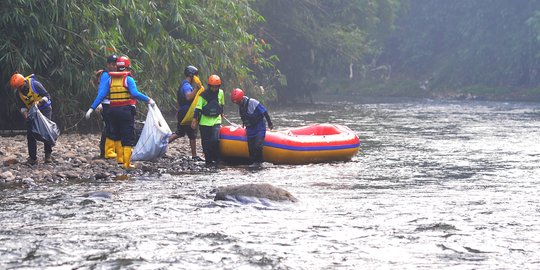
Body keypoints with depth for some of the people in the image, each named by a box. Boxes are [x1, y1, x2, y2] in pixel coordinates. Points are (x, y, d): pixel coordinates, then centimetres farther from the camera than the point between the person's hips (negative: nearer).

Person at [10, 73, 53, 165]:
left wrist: (39, 102, -34)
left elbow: (47, 96, -18)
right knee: (30, 134, -3)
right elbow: (23, 105, 2)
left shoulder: (35, 84, -26)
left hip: (44, 109, -5)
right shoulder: (18, 92, -10)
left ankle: (48, 155, -4)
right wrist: (24, 112, -18)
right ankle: (33, 158, 0)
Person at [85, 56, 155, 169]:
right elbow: (135, 93, -20)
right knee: (128, 138, -1)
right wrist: (148, 100, -13)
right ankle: (127, 163, -6)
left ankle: (120, 159, 18)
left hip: (113, 111, 4)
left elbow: (101, 95, 1)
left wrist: (92, 108, 2)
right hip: (126, 111, -4)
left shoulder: (110, 80, 7)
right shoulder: (128, 79, -5)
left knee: (118, 135, 20)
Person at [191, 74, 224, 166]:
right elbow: (198, 108, -10)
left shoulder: (221, 93, 2)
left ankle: (216, 159, -1)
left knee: (215, 140, -17)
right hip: (204, 122, -1)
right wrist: (194, 120, -16)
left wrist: (221, 113, 31)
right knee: (206, 143, 2)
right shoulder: (203, 95, -9)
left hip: (216, 121, 1)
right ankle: (208, 160, 13)